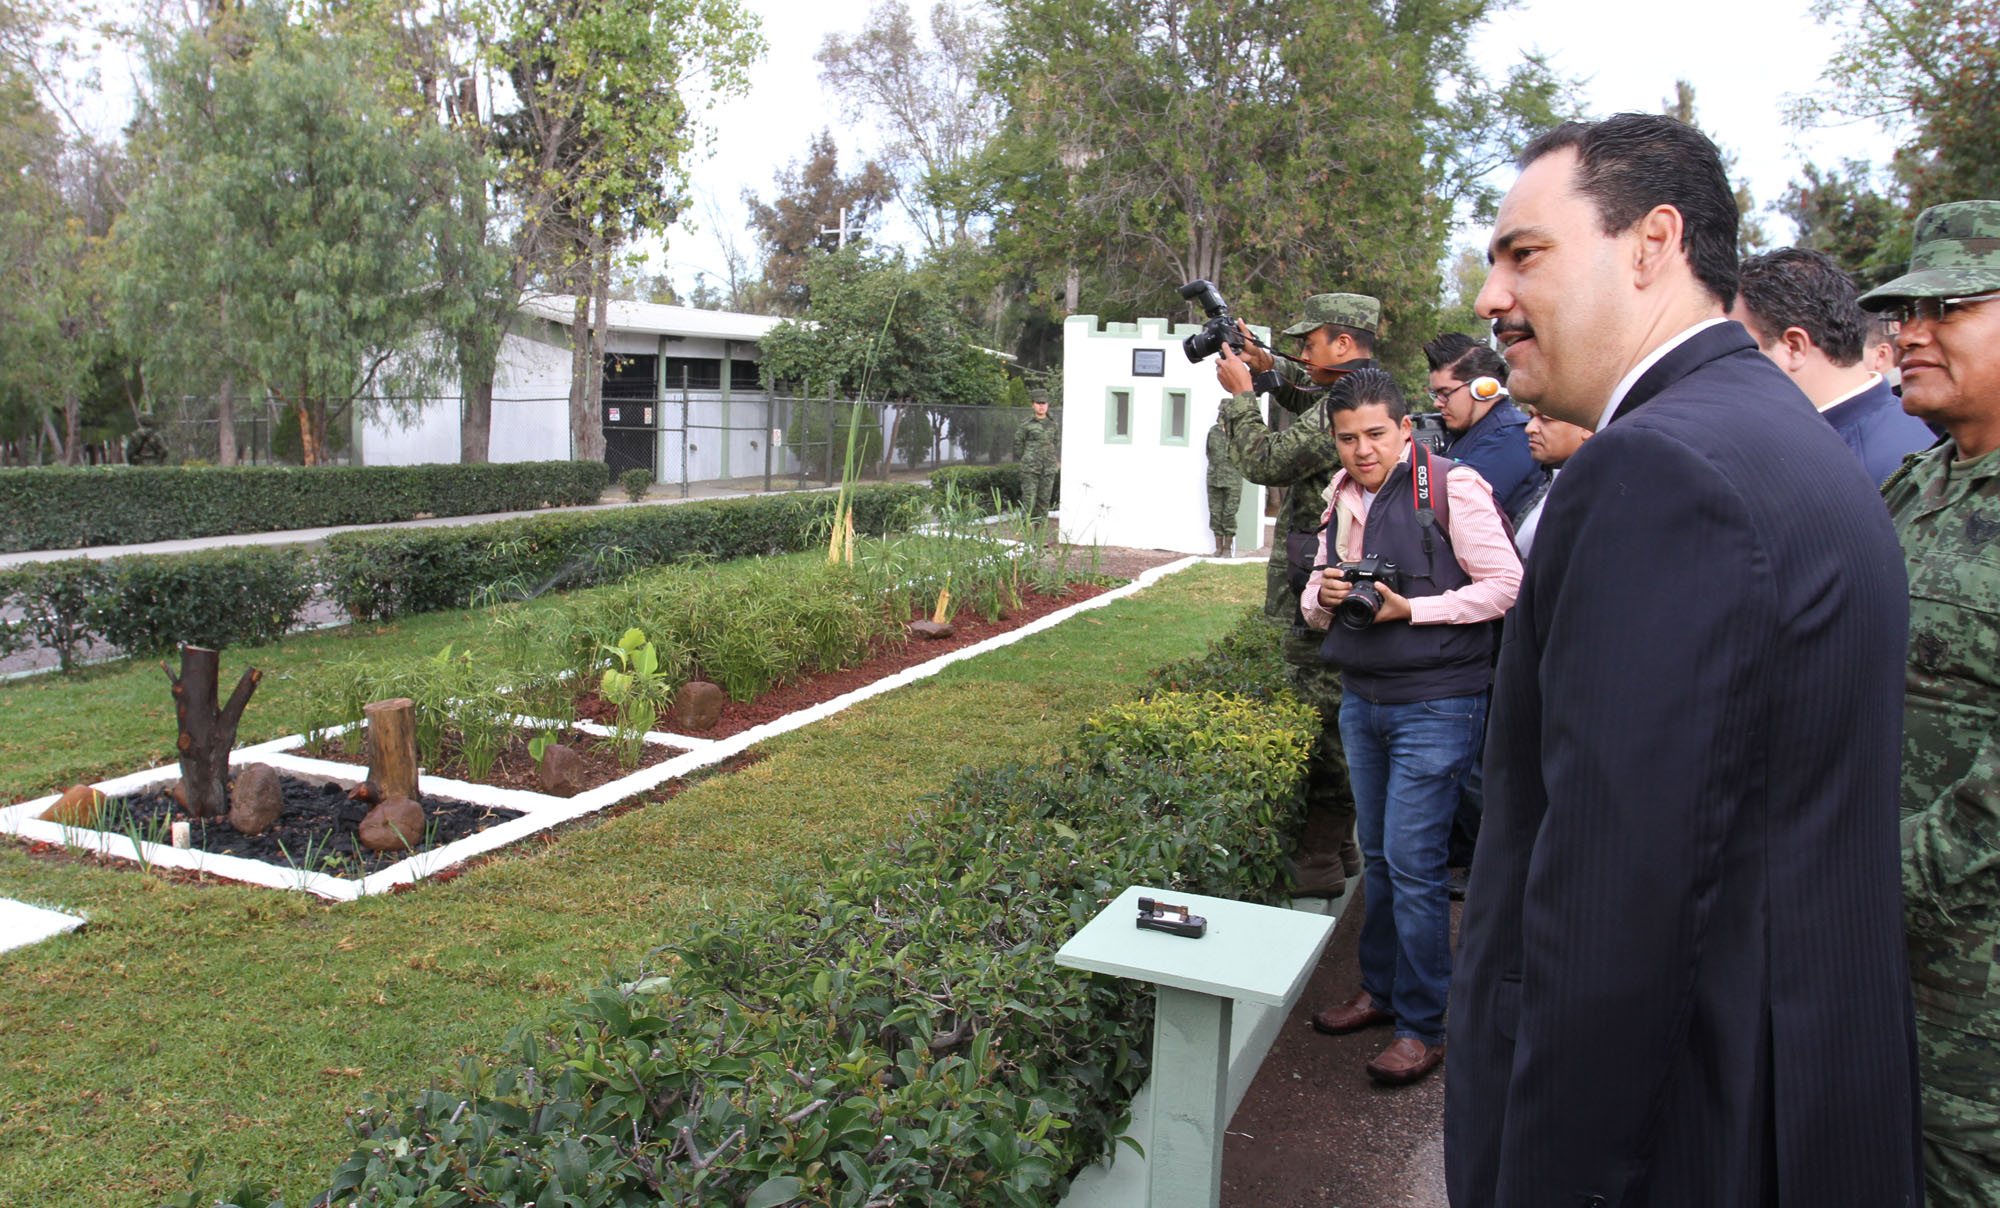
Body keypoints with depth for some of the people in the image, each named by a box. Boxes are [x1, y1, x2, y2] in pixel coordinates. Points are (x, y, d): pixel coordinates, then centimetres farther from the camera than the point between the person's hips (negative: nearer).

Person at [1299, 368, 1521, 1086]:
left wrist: (1411, 609, -18)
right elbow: (1316, 601, 18)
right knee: (1378, 856, 16)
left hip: (1436, 705, -7)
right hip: (1361, 699, 7)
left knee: (1413, 863, -5)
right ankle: (1380, 990, 31)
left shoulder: (1451, 487, -11)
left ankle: (1422, 1027, 7)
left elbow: (1506, 584, -11)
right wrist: (1321, 600, -6)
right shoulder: (1341, 496, 11)